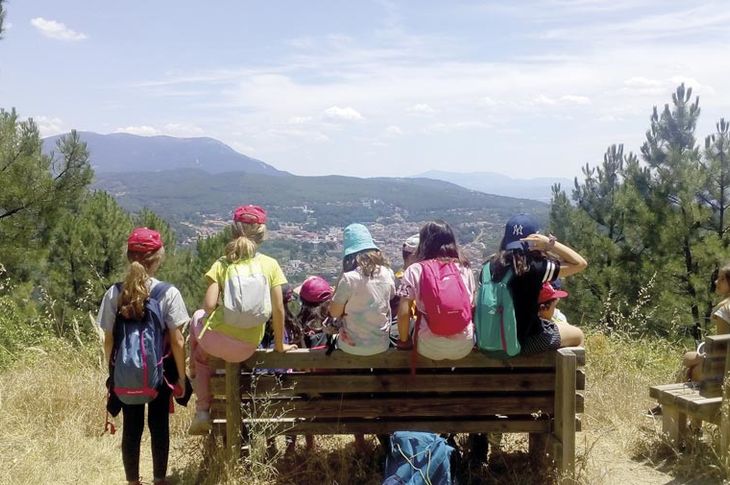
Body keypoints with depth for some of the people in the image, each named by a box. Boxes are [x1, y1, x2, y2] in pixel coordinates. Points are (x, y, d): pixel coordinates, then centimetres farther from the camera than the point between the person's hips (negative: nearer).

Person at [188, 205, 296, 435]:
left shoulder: (222, 264, -3)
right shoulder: (270, 265, 0)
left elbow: (209, 306, -13)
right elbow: (278, 308, -3)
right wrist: (280, 345, 10)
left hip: (218, 338, -2)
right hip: (248, 349, 2)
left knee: (198, 317, 34)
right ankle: (202, 412, 34)